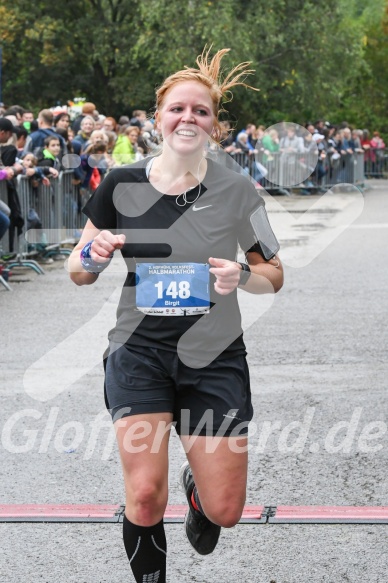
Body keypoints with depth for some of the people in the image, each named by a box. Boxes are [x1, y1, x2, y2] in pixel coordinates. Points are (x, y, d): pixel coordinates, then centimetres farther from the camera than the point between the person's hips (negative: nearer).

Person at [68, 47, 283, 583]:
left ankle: (196, 486, 40)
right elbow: (78, 272, 7)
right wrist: (91, 256, -17)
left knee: (224, 512, 2)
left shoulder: (238, 191, -5)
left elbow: (274, 274, 4)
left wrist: (242, 276, -18)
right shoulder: (121, 185, -2)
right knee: (144, 498, -12)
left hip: (214, 358, 0)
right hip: (139, 353, 0)